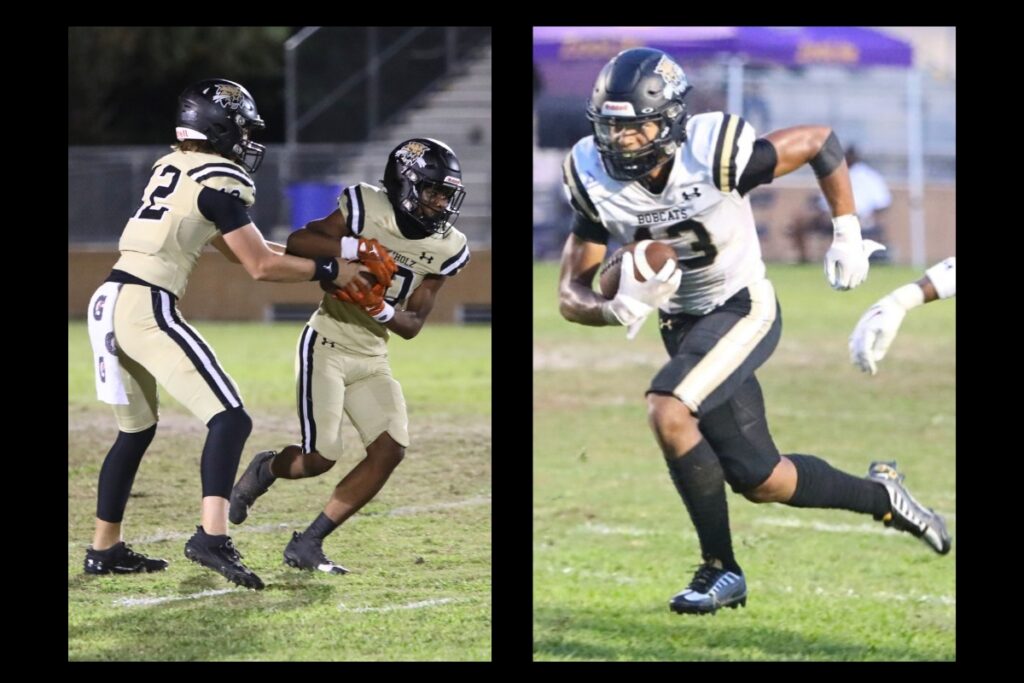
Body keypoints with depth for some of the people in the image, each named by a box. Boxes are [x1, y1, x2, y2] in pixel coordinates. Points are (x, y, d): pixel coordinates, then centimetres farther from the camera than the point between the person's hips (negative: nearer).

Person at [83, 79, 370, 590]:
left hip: (109, 300, 9)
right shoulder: (219, 180, -7)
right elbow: (260, 266, -6)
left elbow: (236, 247, 27)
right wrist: (328, 270, 6)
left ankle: (105, 549, 29)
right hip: (148, 307, -9)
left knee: (136, 429, 23)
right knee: (229, 419, -12)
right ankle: (211, 535, -28)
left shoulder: (171, 166, 20)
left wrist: (310, 255, 26)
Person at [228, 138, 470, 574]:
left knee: (390, 451, -9)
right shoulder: (366, 208, -14)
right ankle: (266, 470, 25)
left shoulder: (445, 250, -2)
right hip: (327, 345, -6)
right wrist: (354, 249, -36)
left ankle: (307, 545, 2)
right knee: (320, 458, -12)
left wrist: (380, 308, -21)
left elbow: (412, 326, -1)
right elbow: (296, 242, -23)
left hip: (372, 358, 6)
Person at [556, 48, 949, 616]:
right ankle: (881, 495, 33)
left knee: (668, 412, -28)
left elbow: (819, 141, -11)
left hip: (744, 309, -5)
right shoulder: (596, 182, -13)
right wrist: (618, 310, -30)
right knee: (760, 481, 6)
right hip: (682, 324, 5)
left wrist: (847, 234, -9)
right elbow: (571, 296, -9)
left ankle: (720, 569, -11)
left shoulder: (714, 155, -26)